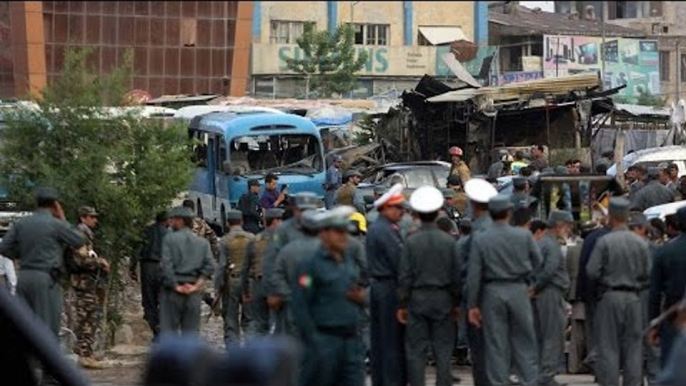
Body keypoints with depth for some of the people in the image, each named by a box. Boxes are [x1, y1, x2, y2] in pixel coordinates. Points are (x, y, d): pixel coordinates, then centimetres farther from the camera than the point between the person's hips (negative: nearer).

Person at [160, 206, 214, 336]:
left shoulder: (169, 239, -3)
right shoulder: (203, 242, 9)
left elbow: (166, 265, -12)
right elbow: (209, 267, -1)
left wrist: (175, 286, -7)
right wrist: (197, 285, -2)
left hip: (172, 292, -4)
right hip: (194, 294, 4)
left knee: (168, 330, -1)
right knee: (191, 331, 7)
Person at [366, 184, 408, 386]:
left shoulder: (373, 228, 13)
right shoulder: (387, 231, -17)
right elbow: (399, 261, -18)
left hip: (376, 284, 10)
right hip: (390, 287, -10)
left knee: (378, 339, 13)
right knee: (394, 340, -6)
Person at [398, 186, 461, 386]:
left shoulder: (411, 241, -8)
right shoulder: (448, 241, -3)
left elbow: (405, 276, -6)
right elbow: (455, 275, 2)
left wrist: (402, 304, 1)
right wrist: (456, 303, 11)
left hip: (417, 300, -1)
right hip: (442, 300, 1)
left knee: (416, 350, 3)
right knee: (443, 350, 6)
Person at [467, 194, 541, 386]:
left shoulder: (480, 240, -5)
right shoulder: (524, 236, -5)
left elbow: (474, 276, -5)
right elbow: (538, 262, 5)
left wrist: (472, 305, 0)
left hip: (492, 292, 0)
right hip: (518, 291, 0)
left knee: (495, 345, 4)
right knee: (524, 342, 9)